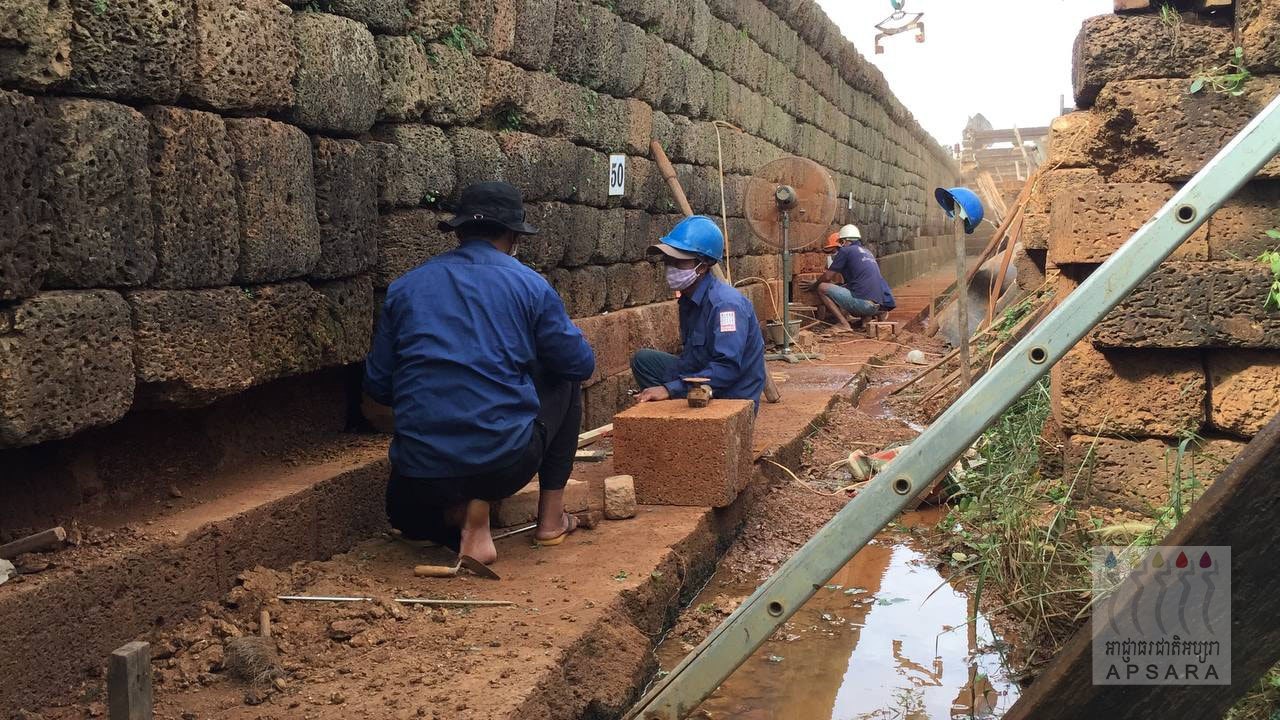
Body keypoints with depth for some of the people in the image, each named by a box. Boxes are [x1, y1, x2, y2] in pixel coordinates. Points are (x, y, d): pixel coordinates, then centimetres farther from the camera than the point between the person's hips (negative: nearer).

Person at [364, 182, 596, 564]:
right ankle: (551, 517, 26)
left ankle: (460, 512, 2)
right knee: (565, 380, 27)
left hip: (423, 470, 2)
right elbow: (582, 363, 9)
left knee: (406, 516, 39)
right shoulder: (529, 285, 0)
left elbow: (377, 385, 10)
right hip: (507, 462, -2)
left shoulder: (404, 288, 8)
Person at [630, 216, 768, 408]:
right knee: (643, 359, 3)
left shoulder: (725, 303, -22)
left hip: (733, 398, -9)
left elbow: (728, 367, -30)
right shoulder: (689, 300, 7)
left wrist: (671, 389, -31)